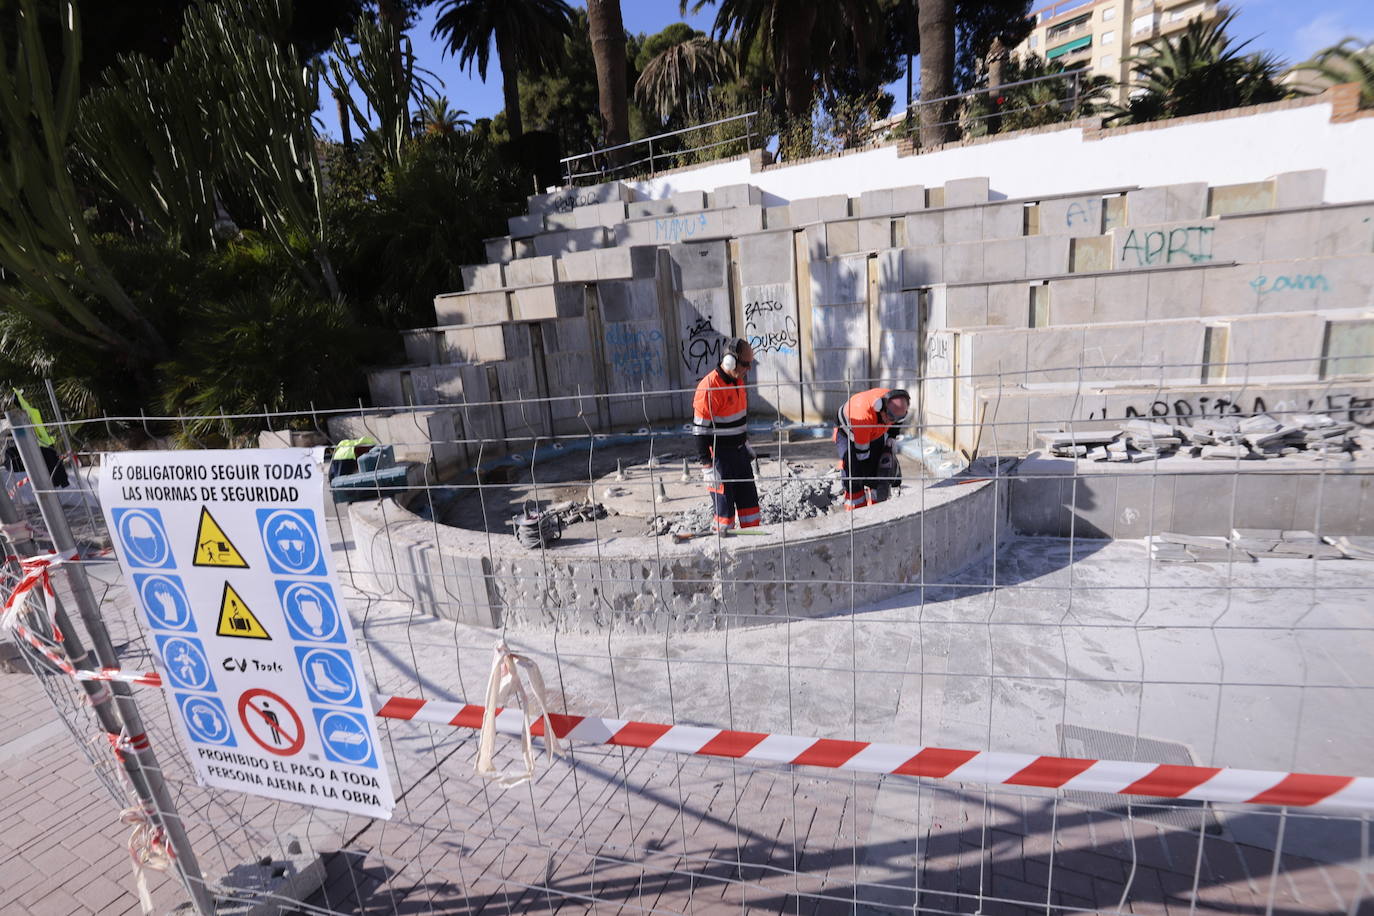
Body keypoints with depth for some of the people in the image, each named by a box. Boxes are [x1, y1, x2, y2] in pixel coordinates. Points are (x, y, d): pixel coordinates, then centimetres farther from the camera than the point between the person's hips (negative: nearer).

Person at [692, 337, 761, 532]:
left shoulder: (737, 381, 9)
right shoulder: (709, 387, -20)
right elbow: (701, 429, -19)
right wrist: (706, 464, -19)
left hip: (739, 450, 9)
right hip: (719, 455, -9)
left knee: (749, 499, 15)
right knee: (724, 505, -1)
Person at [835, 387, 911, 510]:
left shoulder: (896, 403, -26)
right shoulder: (864, 414, -43)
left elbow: (897, 422, 3)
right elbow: (862, 452, -34)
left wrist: (889, 443, 0)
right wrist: (867, 478, -26)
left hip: (875, 434, 6)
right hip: (847, 432, -5)